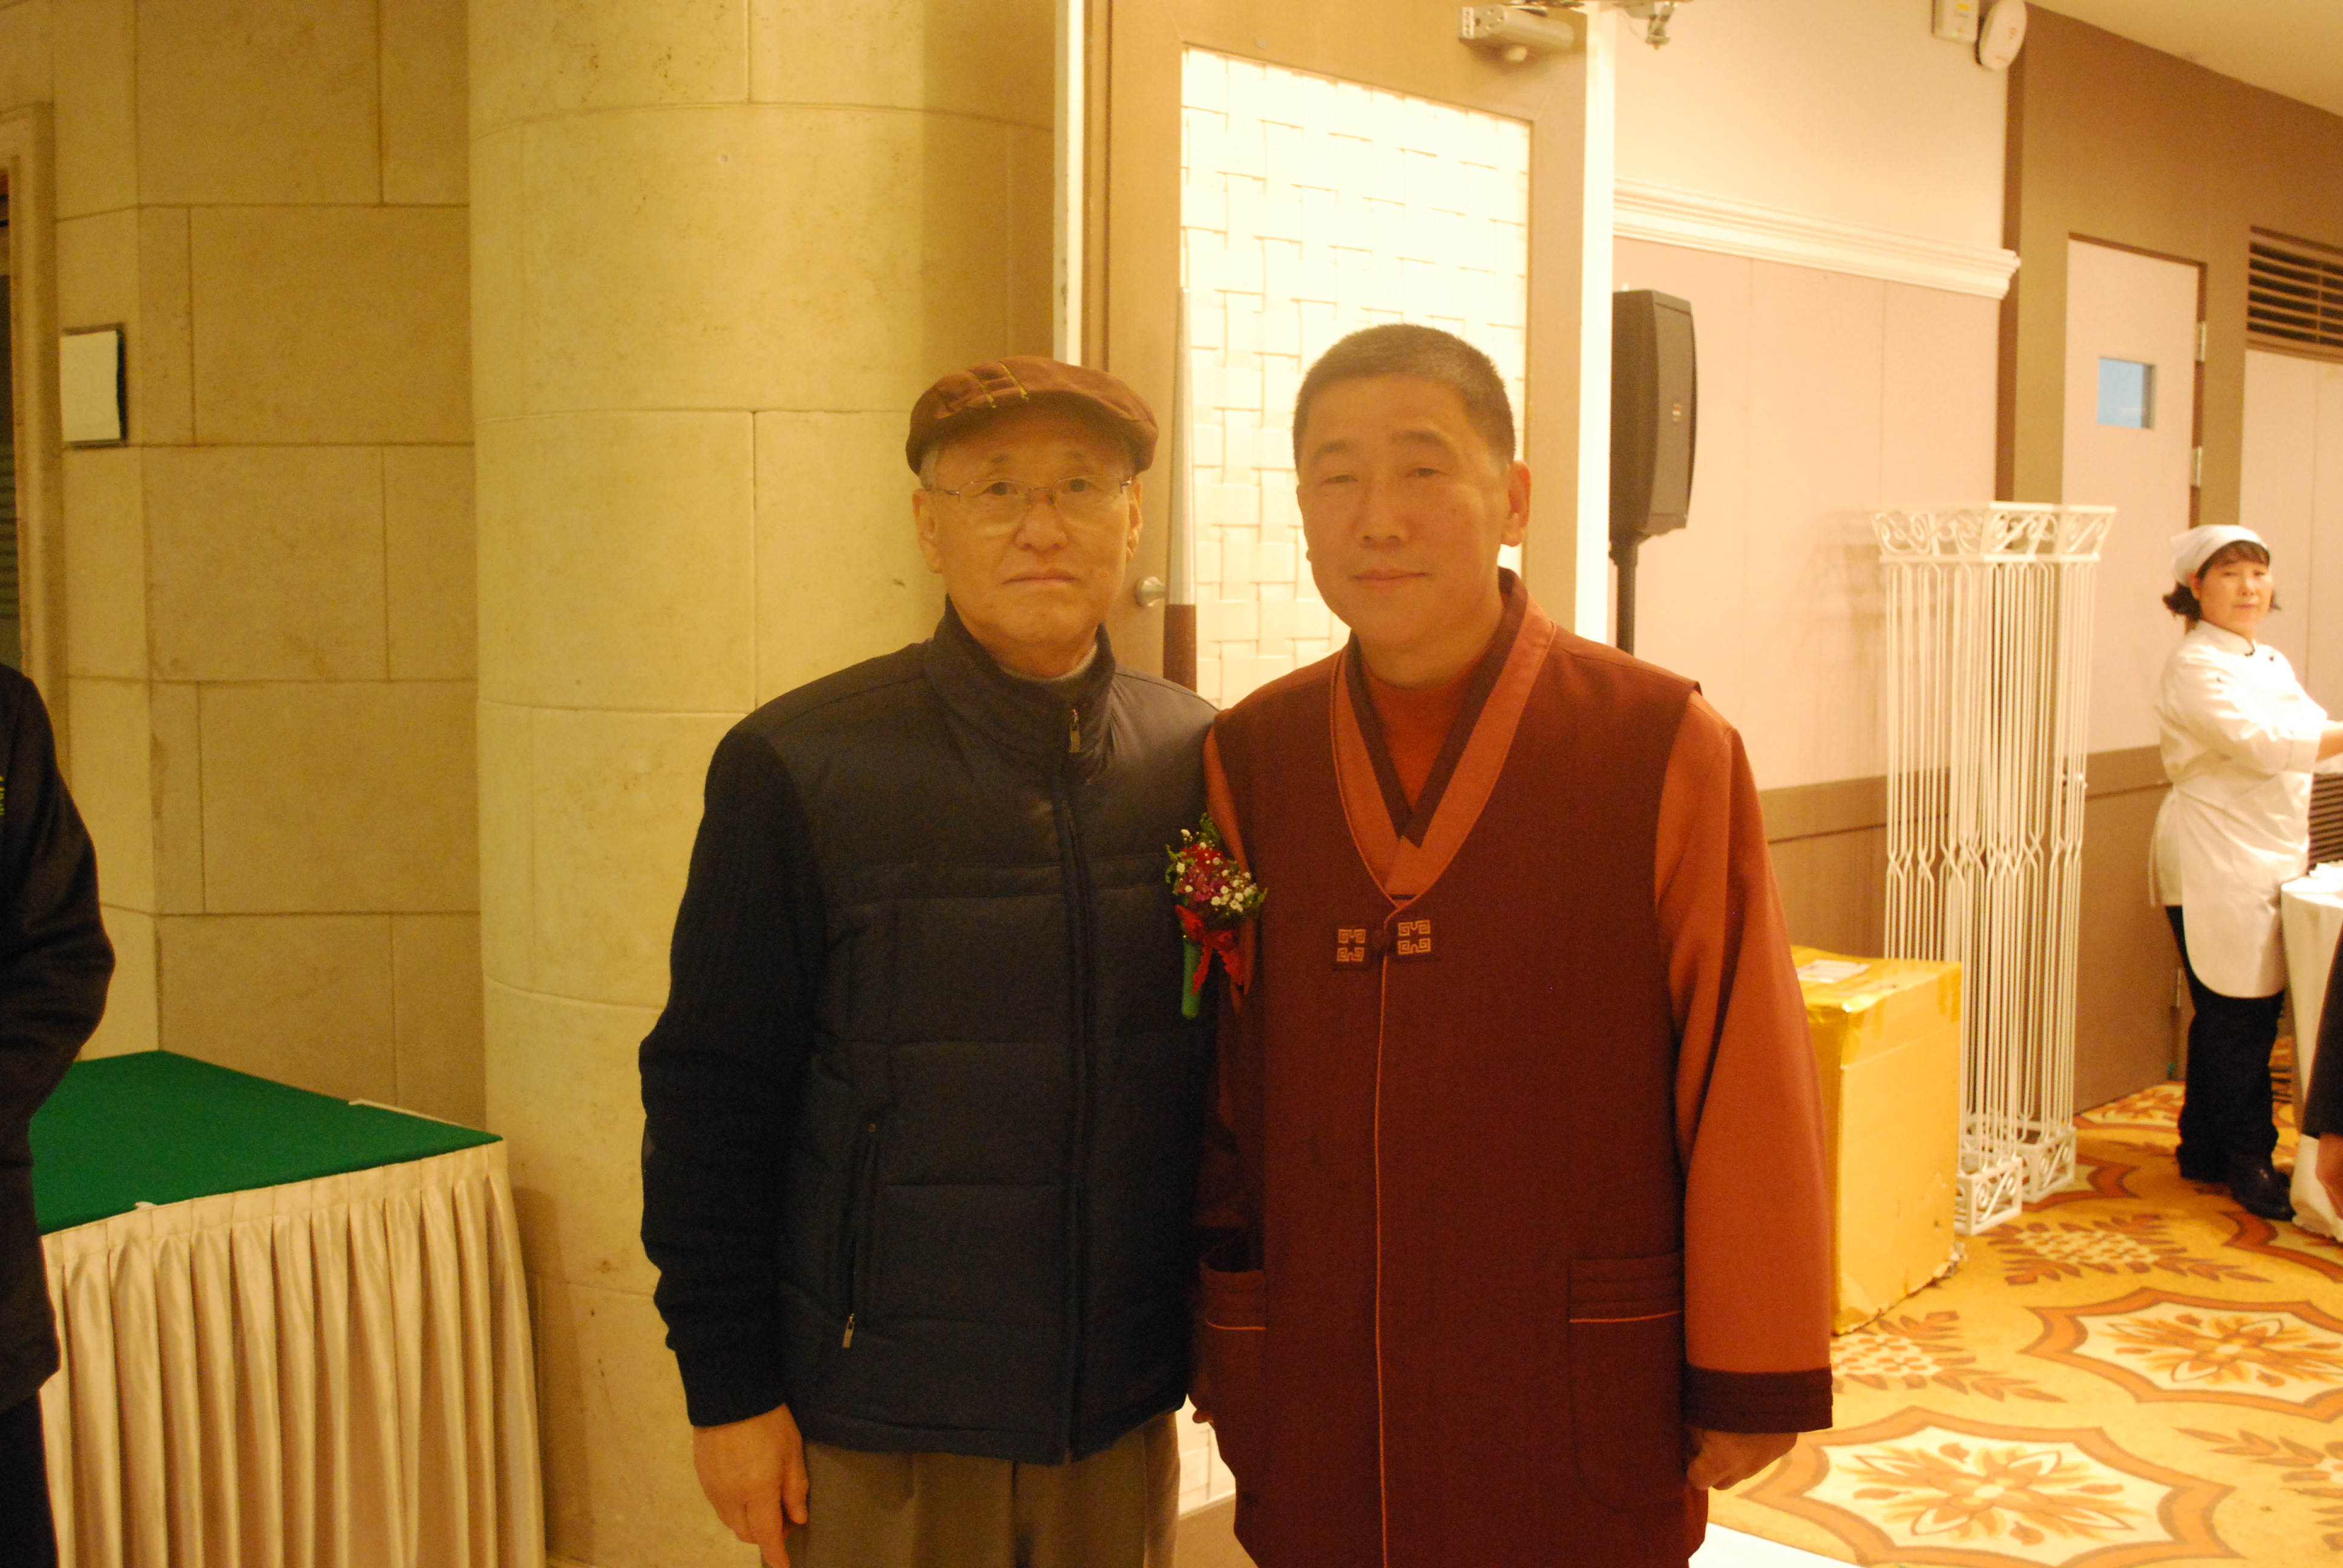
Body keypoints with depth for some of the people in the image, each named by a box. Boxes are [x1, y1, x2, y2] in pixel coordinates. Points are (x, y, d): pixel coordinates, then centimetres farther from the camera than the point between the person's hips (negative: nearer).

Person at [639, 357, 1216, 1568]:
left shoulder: (1198, 761, 1)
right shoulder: (797, 767, -8)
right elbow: (709, 1096, -6)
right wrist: (728, 1388, -6)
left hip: (1125, 1419, 3)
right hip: (883, 1429, -3)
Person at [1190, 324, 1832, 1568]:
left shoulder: (1667, 751, -8)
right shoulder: (1248, 760, 0)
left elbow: (1748, 1088, -6)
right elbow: (1213, 1090, 5)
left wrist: (1754, 1383, -4)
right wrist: (1224, 1368, 8)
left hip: (1585, 1422, -2)